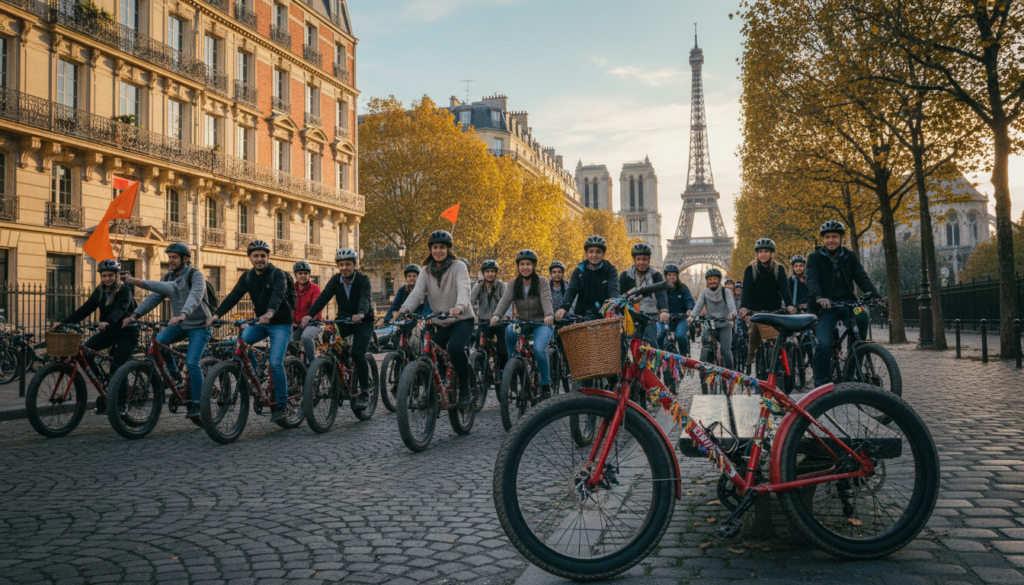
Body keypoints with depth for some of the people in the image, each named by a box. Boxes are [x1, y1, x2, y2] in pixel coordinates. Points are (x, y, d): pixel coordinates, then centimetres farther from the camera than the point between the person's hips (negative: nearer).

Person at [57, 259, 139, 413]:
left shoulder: (125, 290, -13)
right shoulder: (99, 291, 5)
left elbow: (120, 308, -31)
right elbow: (85, 309, 1)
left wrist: (108, 322, -50)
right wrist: (64, 322, -11)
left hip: (126, 333, -6)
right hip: (108, 332, 6)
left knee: (117, 368, -16)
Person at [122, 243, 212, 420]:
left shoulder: (196, 276, -15)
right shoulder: (168, 278, 5)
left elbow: (195, 297, -33)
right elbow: (154, 297, -5)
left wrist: (182, 315, -51)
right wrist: (135, 315, -19)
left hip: (199, 326, -6)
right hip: (180, 325, 6)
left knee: (191, 363, -17)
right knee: (158, 342, -20)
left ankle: (197, 403, -5)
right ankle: (173, 373, 3)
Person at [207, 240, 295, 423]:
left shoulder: (278, 274, -13)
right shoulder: (247, 276, 4)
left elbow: (278, 294, -32)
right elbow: (233, 296, -5)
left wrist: (270, 312, -52)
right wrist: (216, 315, -20)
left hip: (280, 323, -6)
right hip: (260, 322, 6)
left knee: (275, 363, -17)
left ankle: (281, 406, -6)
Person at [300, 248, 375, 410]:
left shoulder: (363, 279, -13)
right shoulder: (335, 280, -3)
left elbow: (365, 298, -31)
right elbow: (323, 297, -17)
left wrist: (361, 313, -53)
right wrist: (309, 315, -34)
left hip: (363, 321, -5)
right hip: (343, 320, 5)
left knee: (358, 354, -22)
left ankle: (364, 392, -12)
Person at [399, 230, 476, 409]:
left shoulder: (458, 267, -8)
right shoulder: (427, 271, 5)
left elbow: (464, 289, -26)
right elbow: (417, 292, -9)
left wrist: (459, 306, -48)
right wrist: (405, 308, -30)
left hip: (462, 319, -5)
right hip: (439, 322, 5)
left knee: (455, 348, -30)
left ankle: (465, 390, -15)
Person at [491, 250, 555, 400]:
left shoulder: (542, 281, -3)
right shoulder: (513, 283, 4)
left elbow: (546, 299, -19)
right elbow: (505, 300, -12)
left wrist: (549, 315, -40)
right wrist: (496, 315, -32)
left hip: (541, 323, -2)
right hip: (521, 322, 2)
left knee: (539, 349, -28)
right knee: (510, 330, -33)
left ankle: (546, 385, -8)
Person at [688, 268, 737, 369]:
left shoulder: (725, 291, 2)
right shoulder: (704, 293, 8)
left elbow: (731, 303, -15)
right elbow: (698, 306, -6)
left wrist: (733, 313, -39)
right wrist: (691, 316, -27)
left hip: (725, 325, -2)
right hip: (710, 325, 2)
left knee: (725, 350, -13)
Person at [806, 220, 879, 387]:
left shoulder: (850, 257, 13)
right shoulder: (815, 258, 3)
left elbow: (861, 277, 0)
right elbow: (812, 280, -14)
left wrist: (873, 294, -20)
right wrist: (819, 297, -35)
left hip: (847, 304, 2)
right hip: (826, 307, -2)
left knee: (862, 316, -31)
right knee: (823, 344, -20)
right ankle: (821, 384, -7)